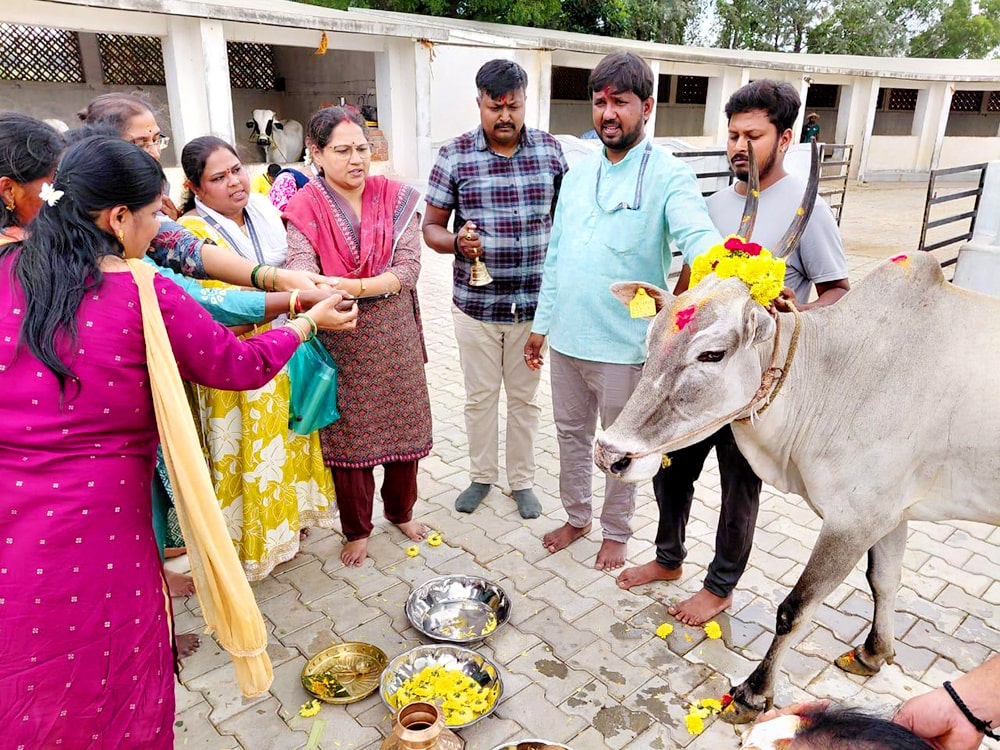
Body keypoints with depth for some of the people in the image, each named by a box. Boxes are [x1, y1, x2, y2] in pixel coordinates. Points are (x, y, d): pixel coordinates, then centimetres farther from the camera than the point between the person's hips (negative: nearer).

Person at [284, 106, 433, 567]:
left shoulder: (396, 199, 1)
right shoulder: (305, 208, -4)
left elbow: (408, 269, -9)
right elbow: (301, 272, -19)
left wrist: (356, 287, -24)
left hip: (396, 335, 2)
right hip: (340, 342, -2)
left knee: (404, 426, 13)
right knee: (348, 435, 8)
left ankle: (400, 510, 39)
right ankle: (357, 529, 30)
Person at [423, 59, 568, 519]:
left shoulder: (550, 150, 0)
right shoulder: (455, 155, -5)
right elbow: (431, 226, -1)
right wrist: (456, 243, -23)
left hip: (534, 303, 1)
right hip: (476, 304, 0)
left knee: (525, 396, 14)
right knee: (480, 395, 14)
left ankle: (522, 479, 33)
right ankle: (481, 475, 35)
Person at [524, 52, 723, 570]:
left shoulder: (669, 177, -10)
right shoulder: (578, 174, 8)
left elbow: (698, 237, -28)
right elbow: (556, 254, 12)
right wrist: (542, 323, 12)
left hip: (623, 344, -5)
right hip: (566, 338, 5)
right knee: (571, 433, 20)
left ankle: (616, 531, 34)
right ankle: (576, 516, 41)